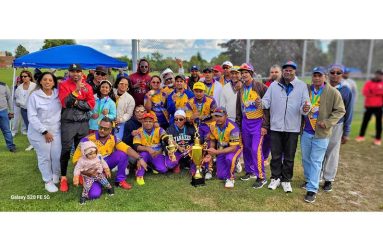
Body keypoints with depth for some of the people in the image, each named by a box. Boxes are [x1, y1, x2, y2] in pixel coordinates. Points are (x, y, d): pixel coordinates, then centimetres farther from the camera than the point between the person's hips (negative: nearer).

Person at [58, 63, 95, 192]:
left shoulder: (87, 86, 8)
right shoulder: (64, 85, -1)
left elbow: (91, 104, -2)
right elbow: (65, 103, -15)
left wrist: (76, 103, -12)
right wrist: (77, 90, -22)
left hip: (84, 123, 3)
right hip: (68, 123, -3)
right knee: (66, 150, 1)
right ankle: (63, 178, 12)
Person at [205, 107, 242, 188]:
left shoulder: (233, 128, -32)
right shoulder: (213, 126, -14)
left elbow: (233, 148, -32)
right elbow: (212, 140, 4)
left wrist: (216, 152, -36)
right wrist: (210, 153, -11)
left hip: (235, 147, -5)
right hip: (221, 148, 5)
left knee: (229, 158, -41)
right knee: (221, 176, 5)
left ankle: (230, 178, -12)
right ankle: (234, 164, 33)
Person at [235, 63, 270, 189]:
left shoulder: (261, 87, -8)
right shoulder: (241, 90, 11)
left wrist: (265, 125, -13)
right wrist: (238, 124, 16)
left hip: (258, 122, -6)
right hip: (245, 122, 6)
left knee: (256, 149, -12)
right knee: (246, 149, 11)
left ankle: (261, 177, -1)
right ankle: (250, 171, 28)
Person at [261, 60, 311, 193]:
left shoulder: (302, 86, 0)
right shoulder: (274, 85, 4)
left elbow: (304, 106, -6)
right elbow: (267, 101, -1)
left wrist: (305, 109, -29)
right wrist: (261, 103, -23)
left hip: (292, 128, -1)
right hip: (276, 127, 1)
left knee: (289, 157, 11)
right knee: (276, 155, 10)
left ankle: (286, 180, 26)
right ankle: (275, 178, 26)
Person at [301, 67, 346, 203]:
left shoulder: (333, 93, -7)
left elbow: (340, 110, -3)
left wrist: (327, 122, -15)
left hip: (321, 133, -4)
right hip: (305, 132, 4)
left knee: (316, 161, -1)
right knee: (306, 159, 16)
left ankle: (312, 189, 5)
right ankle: (308, 180, 36)